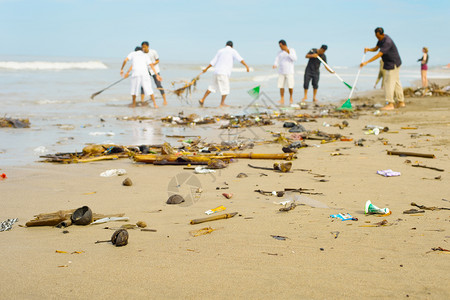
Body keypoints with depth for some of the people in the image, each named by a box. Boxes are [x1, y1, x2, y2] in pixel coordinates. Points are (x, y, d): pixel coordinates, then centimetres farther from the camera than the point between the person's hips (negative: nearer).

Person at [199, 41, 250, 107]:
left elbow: (213, 61, 15)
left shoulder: (220, 51, 16)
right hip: (224, 73, -6)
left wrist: (206, 69, 21)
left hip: (217, 72, 6)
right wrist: (247, 66, -16)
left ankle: (202, 100, 11)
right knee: (225, 88, 2)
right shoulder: (232, 51, 2)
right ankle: (222, 103, 2)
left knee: (213, 87, 14)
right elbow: (240, 59, -11)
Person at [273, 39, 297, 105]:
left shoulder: (291, 50, 1)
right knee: (281, 86, -3)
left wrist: (289, 53, -24)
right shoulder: (280, 53, 12)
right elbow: (276, 61, 3)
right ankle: (282, 99, 3)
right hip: (281, 72, 3)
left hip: (289, 72, -3)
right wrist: (275, 65, -20)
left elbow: (295, 59, -11)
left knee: (290, 86, -5)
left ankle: (291, 97, 17)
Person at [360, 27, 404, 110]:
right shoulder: (381, 39, 4)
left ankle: (390, 104, -14)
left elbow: (379, 54, -31)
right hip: (390, 63, 10)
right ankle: (401, 102, 20)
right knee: (396, 82, 13)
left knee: (389, 82, -12)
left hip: (393, 64, -10)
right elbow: (376, 48, 11)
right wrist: (368, 49, -12)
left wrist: (366, 62, -33)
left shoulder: (387, 42, -27)